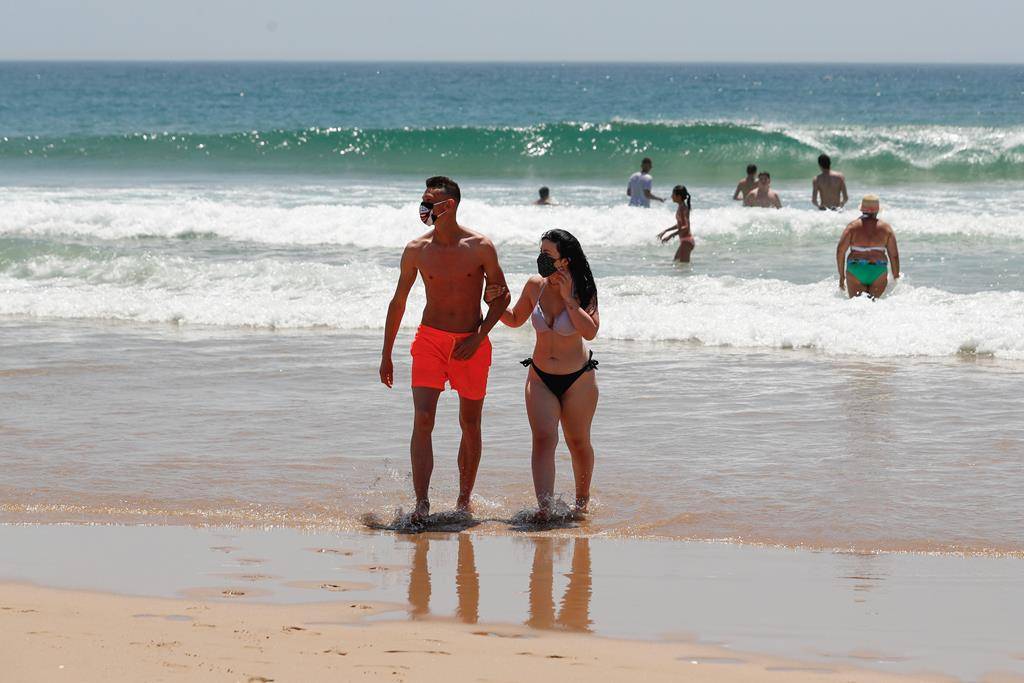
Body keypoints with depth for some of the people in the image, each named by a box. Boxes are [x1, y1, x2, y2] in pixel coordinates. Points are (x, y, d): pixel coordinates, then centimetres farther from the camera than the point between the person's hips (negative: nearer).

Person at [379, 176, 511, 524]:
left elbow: (501, 295, 2)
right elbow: (398, 302, 8)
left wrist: (478, 337, -9)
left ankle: (464, 499, 24)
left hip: (471, 343, 0)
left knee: (470, 424, 9)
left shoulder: (480, 247, -6)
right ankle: (421, 505, -18)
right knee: (423, 420, -14)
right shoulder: (417, 250, -2)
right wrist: (386, 355, 9)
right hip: (430, 339, 0)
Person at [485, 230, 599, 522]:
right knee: (543, 438, -15)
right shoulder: (535, 286, -2)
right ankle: (545, 506, -26)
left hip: (578, 378, -2)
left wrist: (568, 299, -26)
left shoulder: (583, 292, -12)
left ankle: (582, 500, 32)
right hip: (541, 377, 2)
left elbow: (590, 331, -26)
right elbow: (515, 319, 13)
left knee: (578, 442, 9)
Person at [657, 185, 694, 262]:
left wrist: (671, 235, -32)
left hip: (686, 241, -11)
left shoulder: (683, 208, -18)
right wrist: (665, 231, 27)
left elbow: (686, 227, -28)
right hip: (684, 241, 11)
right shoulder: (680, 207, 11)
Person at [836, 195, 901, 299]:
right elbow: (894, 255, 6)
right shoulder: (886, 228, 8)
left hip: (855, 271, 0)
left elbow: (840, 251, 1)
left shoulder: (852, 227, 6)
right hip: (878, 273, 0)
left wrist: (841, 275, 9)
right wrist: (896, 278, 14)